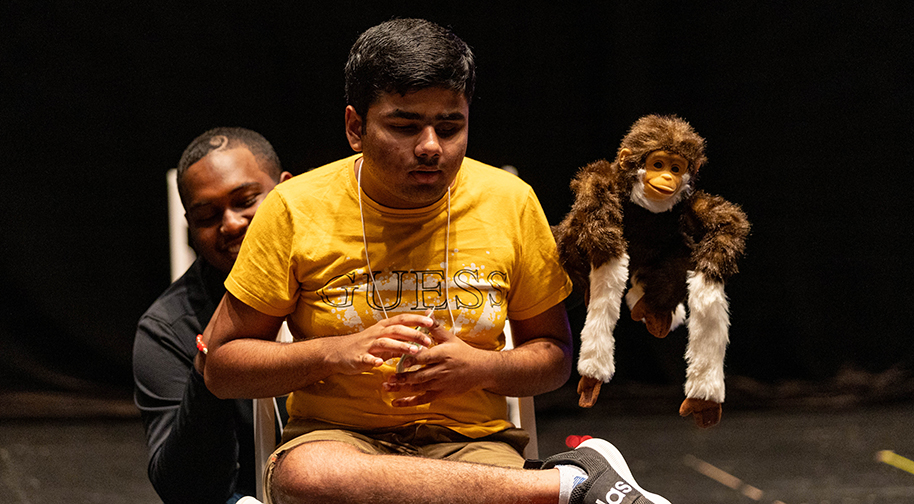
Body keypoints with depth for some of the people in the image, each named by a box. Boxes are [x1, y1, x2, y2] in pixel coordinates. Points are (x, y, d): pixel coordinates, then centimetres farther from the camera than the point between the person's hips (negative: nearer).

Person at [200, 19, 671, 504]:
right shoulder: (296, 209, -3)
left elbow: (554, 354, 13)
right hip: (336, 439, 1)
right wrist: (336, 352, -15)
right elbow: (221, 365, 1)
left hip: (471, 445, -1)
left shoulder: (509, 203, 3)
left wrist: (481, 368, -9)